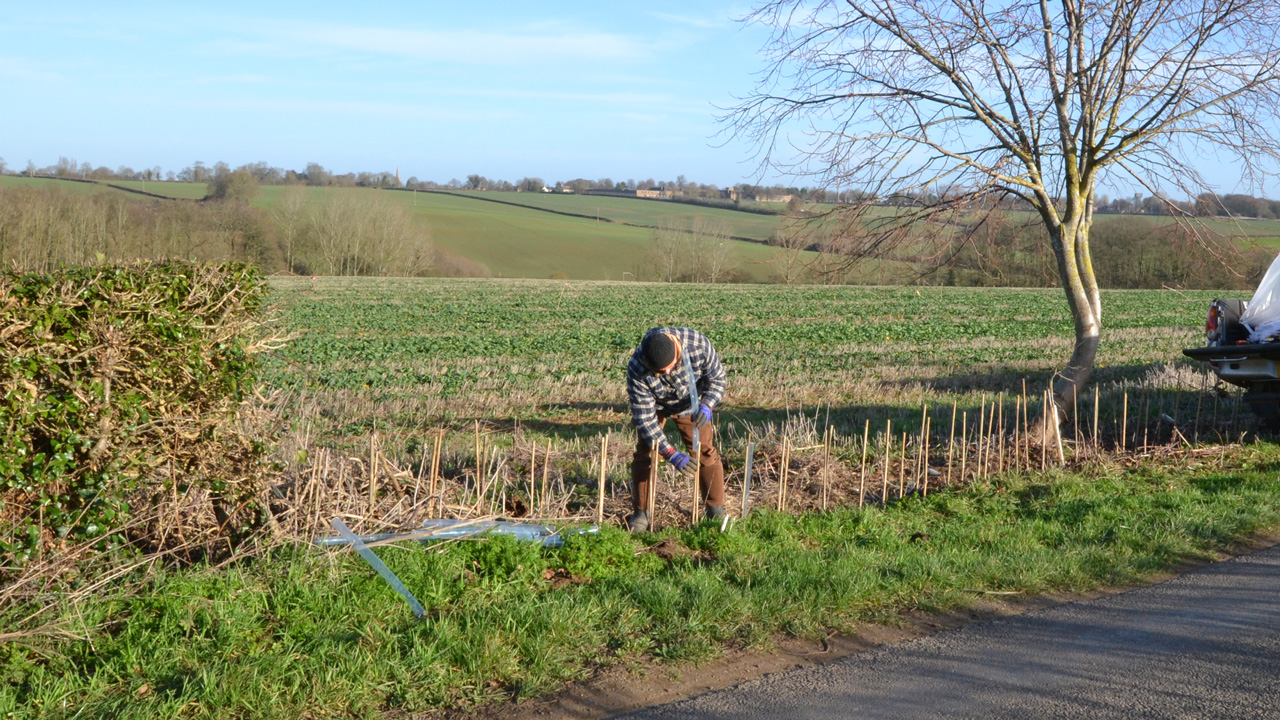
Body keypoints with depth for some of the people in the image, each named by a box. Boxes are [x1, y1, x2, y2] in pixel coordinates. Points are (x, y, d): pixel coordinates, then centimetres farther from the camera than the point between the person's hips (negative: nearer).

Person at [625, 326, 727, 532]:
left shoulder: (698, 345, -37)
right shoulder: (636, 369, -39)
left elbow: (717, 378, -18)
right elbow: (644, 418, -32)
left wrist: (706, 406, -38)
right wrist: (671, 454, -37)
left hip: (690, 402, 1)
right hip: (653, 404, -1)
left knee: (705, 451, -2)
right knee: (645, 453, -8)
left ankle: (716, 511, 10)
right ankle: (641, 512, 5)